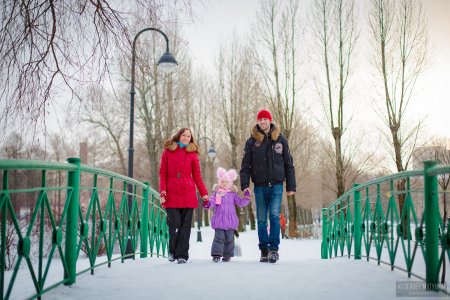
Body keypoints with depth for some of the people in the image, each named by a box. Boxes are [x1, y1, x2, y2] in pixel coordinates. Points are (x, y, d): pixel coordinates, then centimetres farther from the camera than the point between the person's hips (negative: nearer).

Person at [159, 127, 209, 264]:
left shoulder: (192, 153, 9)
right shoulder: (168, 151, 7)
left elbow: (197, 175, 9)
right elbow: (163, 174, 5)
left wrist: (204, 193, 3)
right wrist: (162, 192, -5)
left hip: (188, 194, 1)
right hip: (172, 194, -1)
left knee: (185, 225, 1)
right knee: (174, 224, -4)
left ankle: (182, 255, 8)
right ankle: (172, 251, 18)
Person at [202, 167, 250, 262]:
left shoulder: (233, 194, 8)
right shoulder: (216, 192, 3)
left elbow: (240, 203, 9)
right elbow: (212, 201, -8)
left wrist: (247, 197, -3)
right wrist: (207, 203, -29)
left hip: (230, 221, 2)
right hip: (219, 219, -2)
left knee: (229, 238, 7)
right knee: (219, 237, -7)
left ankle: (227, 255, 17)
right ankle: (216, 255, -2)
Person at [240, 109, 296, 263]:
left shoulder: (280, 139, 5)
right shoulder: (252, 141, 4)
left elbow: (288, 164, 8)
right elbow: (245, 165, 3)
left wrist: (291, 186, 4)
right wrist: (245, 184, -9)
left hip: (276, 185, -1)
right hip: (260, 186, 1)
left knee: (274, 215, -12)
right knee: (261, 219, 4)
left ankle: (274, 248, -6)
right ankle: (264, 250, 13)